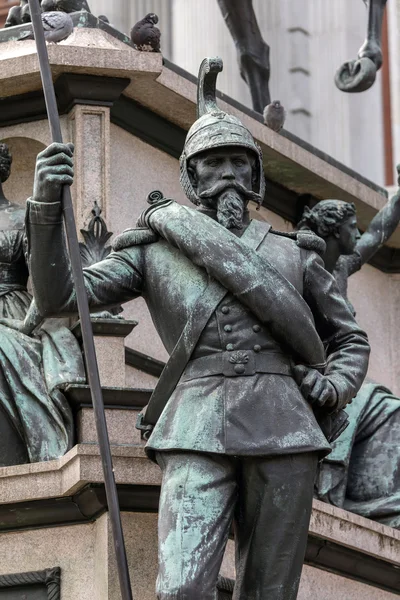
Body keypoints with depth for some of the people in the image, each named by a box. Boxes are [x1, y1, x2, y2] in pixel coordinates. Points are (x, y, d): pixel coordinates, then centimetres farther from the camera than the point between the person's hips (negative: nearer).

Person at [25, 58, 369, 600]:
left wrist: (336, 386, 7)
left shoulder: (293, 255, 20)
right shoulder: (155, 252, 14)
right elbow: (58, 297, 5)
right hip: (199, 430, -2)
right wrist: (47, 207, -10)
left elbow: (350, 338, 30)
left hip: (284, 430, 2)